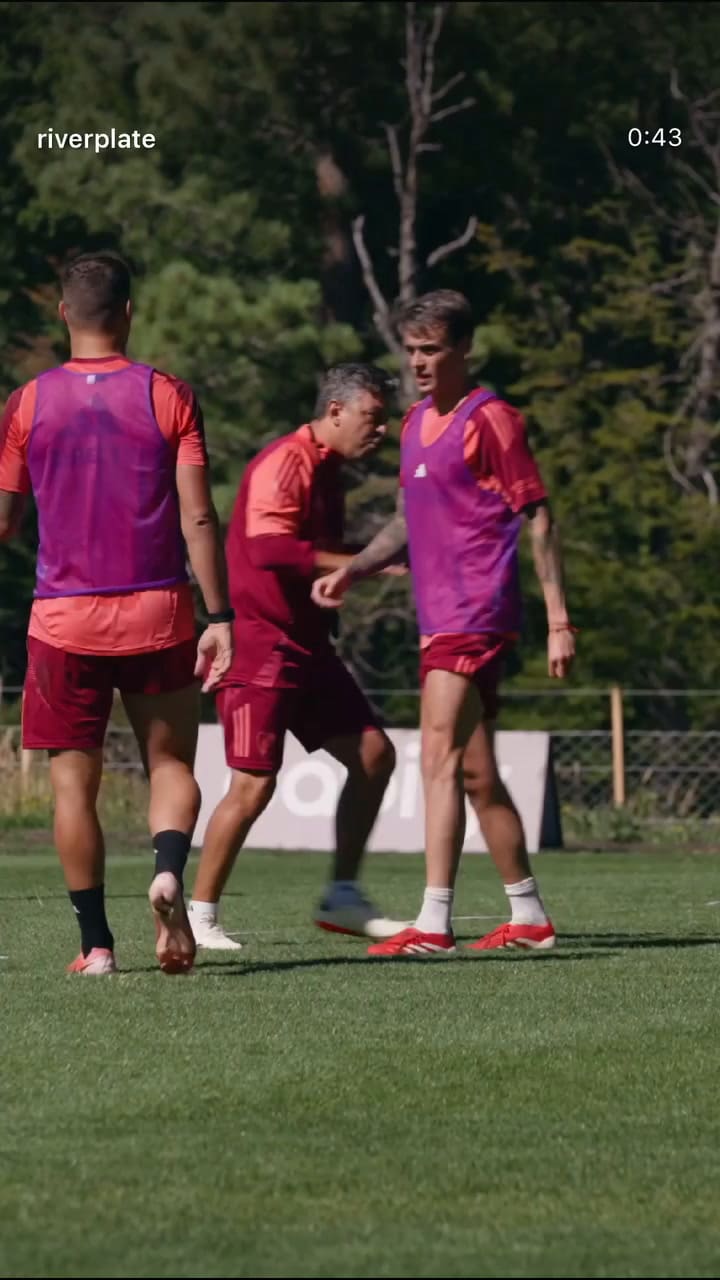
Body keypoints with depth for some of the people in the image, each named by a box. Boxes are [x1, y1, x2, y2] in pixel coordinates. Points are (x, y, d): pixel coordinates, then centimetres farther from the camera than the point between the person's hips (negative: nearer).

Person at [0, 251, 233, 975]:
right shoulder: (167, 396, -2)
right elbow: (197, 519, -7)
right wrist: (220, 617, -4)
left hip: (64, 618, 0)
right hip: (158, 616, 0)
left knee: (73, 781, 7)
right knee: (171, 763, 11)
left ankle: (95, 943, 4)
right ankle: (169, 870, -19)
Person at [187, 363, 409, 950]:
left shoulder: (326, 470, 15)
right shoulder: (286, 463, -15)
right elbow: (268, 547, -29)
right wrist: (360, 563, -27)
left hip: (305, 645, 10)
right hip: (260, 643, -10)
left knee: (373, 753, 6)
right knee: (254, 785, -12)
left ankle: (343, 898, 13)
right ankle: (200, 915, -1)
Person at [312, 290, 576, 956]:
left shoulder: (490, 420, -9)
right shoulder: (417, 423, 17)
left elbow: (539, 518, -9)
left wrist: (559, 618, -13)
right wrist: (351, 571, 12)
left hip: (475, 618, -9)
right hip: (441, 620, 9)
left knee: (441, 760, -15)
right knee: (475, 774, 12)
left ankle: (434, 923, -19)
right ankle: (529, 917, 20)